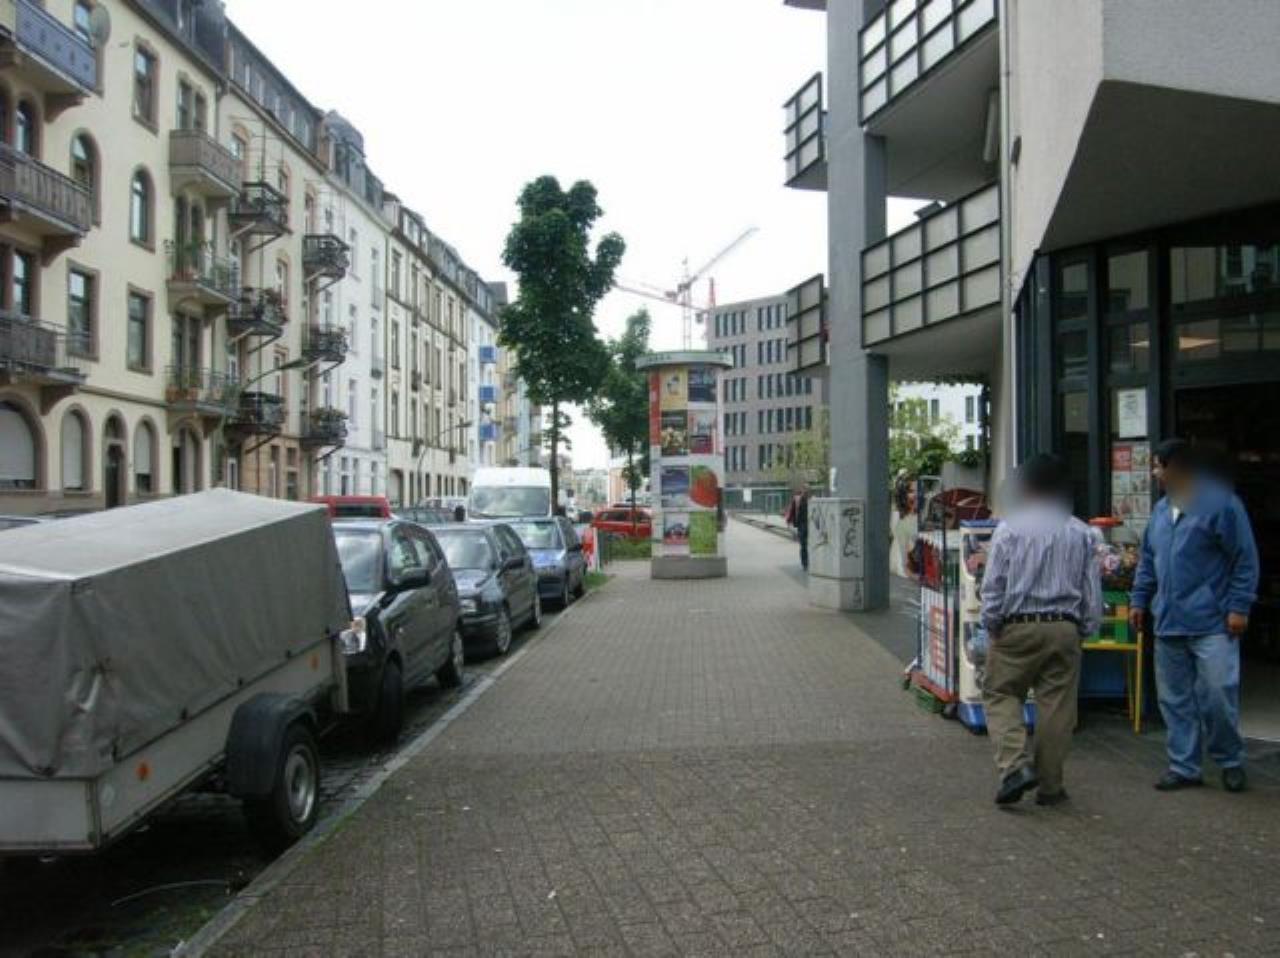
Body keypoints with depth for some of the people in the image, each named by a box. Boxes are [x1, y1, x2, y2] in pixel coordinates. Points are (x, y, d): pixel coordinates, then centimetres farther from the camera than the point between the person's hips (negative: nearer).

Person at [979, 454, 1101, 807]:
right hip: (1064, 629, 3)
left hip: (1017, 627, -3)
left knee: (1000, 694, 9)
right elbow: (1092, 590, 5)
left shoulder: (1009, 529, -5)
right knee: (1057, 705, 8)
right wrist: (1086, 629, 15)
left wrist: (991, 626, 4)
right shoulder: (1082, 534, 4)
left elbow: (993, 585, -6)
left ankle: (1016, 764, -10)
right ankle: (1049, 786, 16)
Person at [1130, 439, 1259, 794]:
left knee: (1217, 697, -3)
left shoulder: (1220, 504, -8)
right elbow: (1148, 560, 21)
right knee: (1174, 700, 9)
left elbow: (1245, 559, -8)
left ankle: (1231, 762, 20)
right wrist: (1139, 599, 14)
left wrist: (1239, 606, -11)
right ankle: (1183, 767, 19)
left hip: (1212, 624, -6)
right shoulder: (1162, 509, 14)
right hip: (1168, 623, 7)